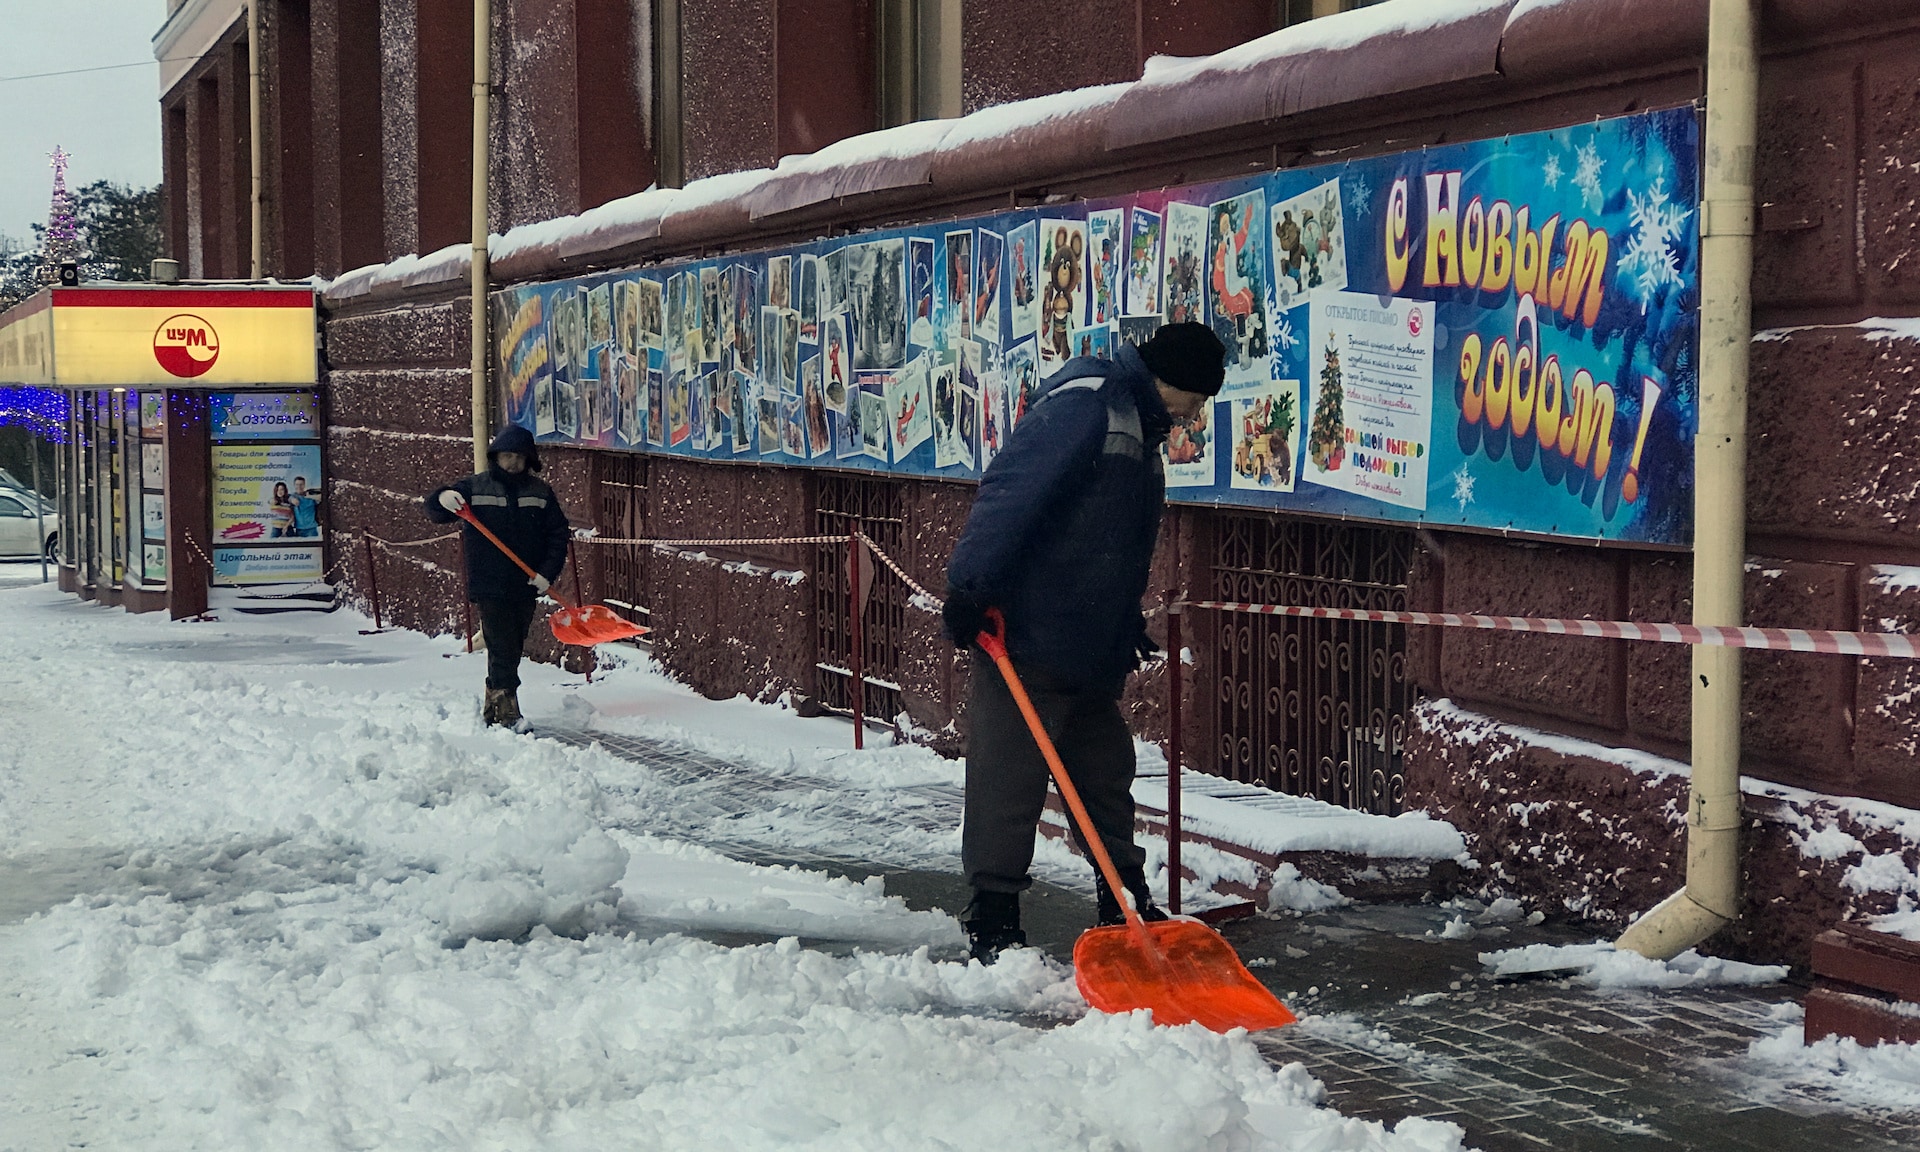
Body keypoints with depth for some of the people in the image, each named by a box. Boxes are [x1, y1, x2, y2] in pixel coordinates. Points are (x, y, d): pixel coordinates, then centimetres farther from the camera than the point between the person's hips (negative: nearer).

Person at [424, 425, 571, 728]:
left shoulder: (540, 492, 7)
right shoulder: (474, 487, 1)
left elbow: (558, 534, 7)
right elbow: (435, 512, -2)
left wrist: (547, 573, -6)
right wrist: (442, 499, -27)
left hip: (525, 588, 3)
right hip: (490, 587, -3)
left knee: (512, 651, 10)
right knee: (503, 650, -9)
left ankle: (493, 708, 23)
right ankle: (507, 711, -9)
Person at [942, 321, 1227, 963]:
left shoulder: (1140, 428, 20)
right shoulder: (1086, 401, -14)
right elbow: (1010, 490, -23)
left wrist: (1129, 623, 32)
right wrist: (971, 585, -28)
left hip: (1092, 646, 10)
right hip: (1025, 632, -10)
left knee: (1106, 776, 16)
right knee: (1009, 777, -5)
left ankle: (1128, 908, 26)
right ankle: (992, 922, 1)